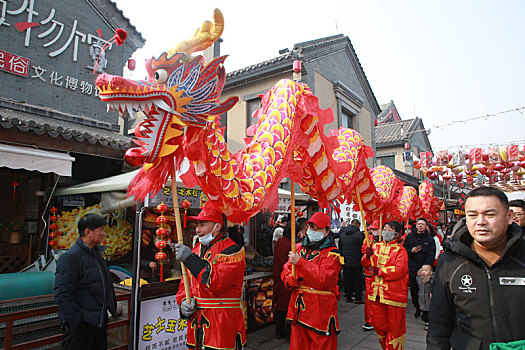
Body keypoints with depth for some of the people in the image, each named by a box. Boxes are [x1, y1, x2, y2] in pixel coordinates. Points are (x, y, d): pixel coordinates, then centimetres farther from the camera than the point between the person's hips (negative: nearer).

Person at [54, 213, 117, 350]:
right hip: (80, 327, -8)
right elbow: (62, 294, -21)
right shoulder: (70, 257, -17)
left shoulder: (97, 253, 12)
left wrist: (112, 307, 16)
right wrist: (76, 321, -20)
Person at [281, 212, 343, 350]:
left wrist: (300, 262, -25)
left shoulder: (331, 253, -10)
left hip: (320, 309, -5)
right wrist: (289, 278, -10)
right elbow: (286, 269, 13)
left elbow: (323, 278, -23)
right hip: (298, 307, 6)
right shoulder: (299, 247, 10)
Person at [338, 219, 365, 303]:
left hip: (345, 261, 5)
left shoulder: (342, 234, 6)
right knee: (358, 279, 4)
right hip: (357, 261, -4)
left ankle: (348, 296, 18)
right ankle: (358, 298, 7)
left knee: (347, 279, 11)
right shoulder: (360, 234, -12)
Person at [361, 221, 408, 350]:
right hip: (376, 292, 5)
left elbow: (399, 270, -19)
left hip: (393, 293, -5)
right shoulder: (376, 246, 9)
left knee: (394, 326, 7)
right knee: (377, 322, 15)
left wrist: (379, 271, -18)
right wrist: (367, 256, -12)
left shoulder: (400, 250, -7)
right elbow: (367, 265, 10)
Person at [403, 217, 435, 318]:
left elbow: (431, 256, -5)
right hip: (412, 269, 2)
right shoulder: (409, 237, 7)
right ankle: (417, 308, 27)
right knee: (414, 290, 10)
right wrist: (411, 251, -10)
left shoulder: (430, 239, 2)